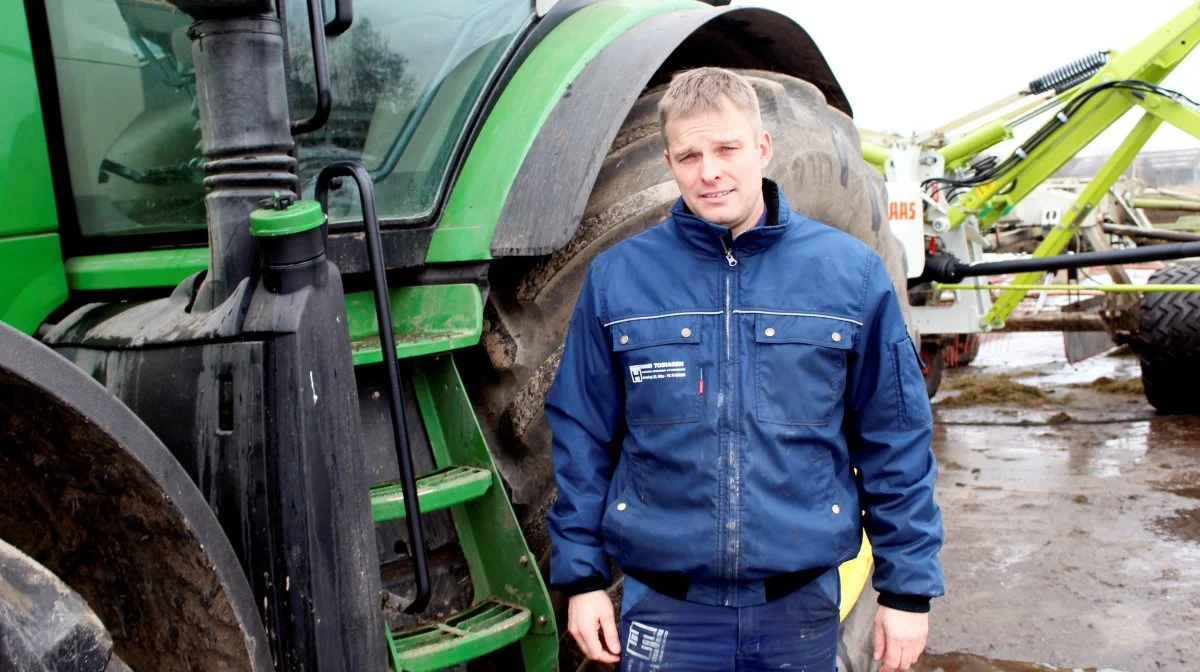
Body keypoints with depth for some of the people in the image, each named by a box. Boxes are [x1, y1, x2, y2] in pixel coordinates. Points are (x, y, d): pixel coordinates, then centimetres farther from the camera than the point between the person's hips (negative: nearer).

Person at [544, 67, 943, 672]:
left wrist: (908, 587, 1)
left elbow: (896, 442, 0)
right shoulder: (616, 277, -4)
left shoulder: (851, 272, -4)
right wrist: (581, 575, 2)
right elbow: (582, 439, 2)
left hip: (802, 601, 1)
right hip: (663, 604, 0)